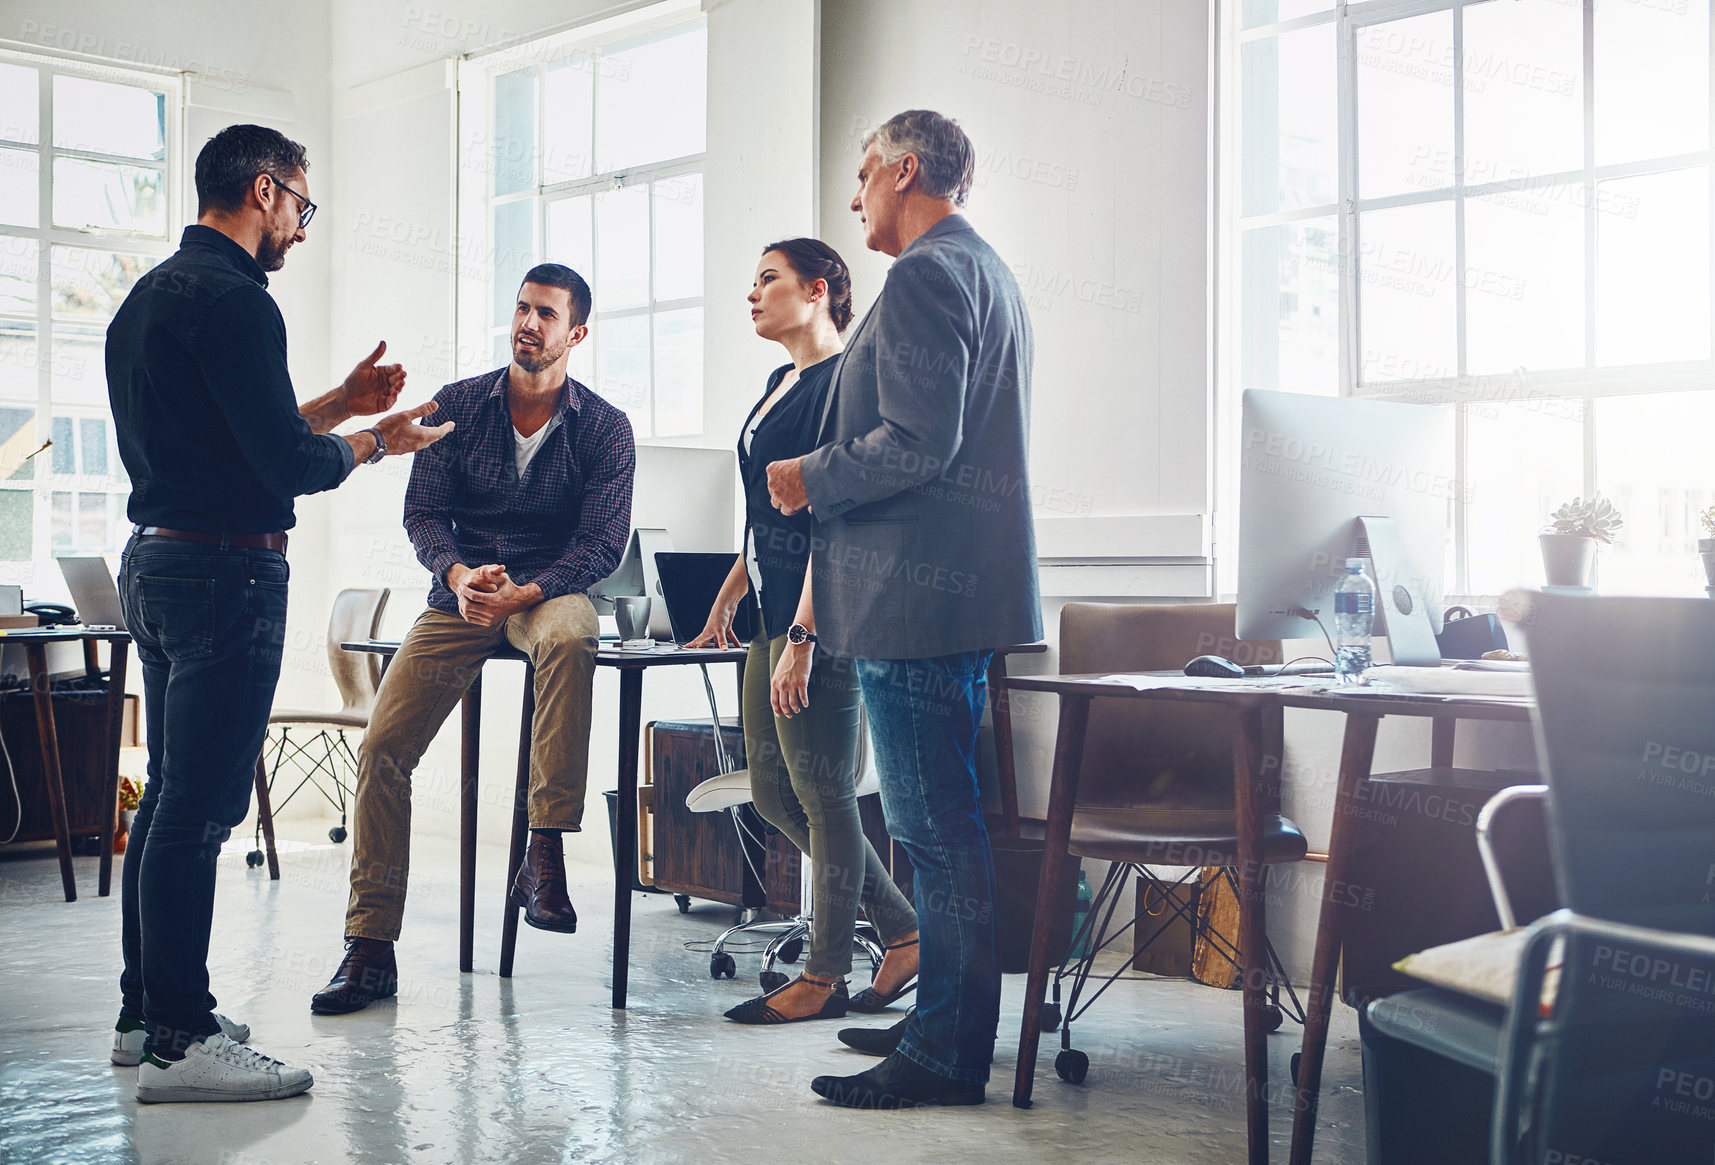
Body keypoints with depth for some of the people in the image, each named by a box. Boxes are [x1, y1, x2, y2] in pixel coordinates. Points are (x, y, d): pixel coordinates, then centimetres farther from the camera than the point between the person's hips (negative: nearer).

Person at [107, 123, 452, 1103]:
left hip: (156, 564, 10)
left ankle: (145, 1010, 23)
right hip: (227, 571, -10)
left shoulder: (148, 296, 18)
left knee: (171, 796, 16)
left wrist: (342, 402, 23)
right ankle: (179, 1041, -4)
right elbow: (288, 467, -19)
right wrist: (379, 442, -1)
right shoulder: (233, 298, -14)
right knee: (201, 807, -8)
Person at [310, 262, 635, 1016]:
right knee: (382, 745, -11)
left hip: (549, 591, -2)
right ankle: (370, 947, -3)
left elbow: (603, 543, -8)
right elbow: (422, 511, 2)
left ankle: (545, 853, -35)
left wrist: (523, 594, -23)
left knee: (569, 638, -40)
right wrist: (459, 575, -19)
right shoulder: (456, 407, 5)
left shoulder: (604, 429, -2)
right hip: (459, 595, 3)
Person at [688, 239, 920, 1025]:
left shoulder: (839, 381, -12)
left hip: (820, 616, -10)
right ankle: (904, 931, 22)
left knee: (822, 796, 0)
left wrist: (803, 637, -22)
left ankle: (825, 977, 12)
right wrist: (726, 601, 25)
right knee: (773, 794, 13)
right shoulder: (781, 383, 18)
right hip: (775, 616, 10)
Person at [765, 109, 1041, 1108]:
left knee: (936, 827, -6)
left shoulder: (925, 276, -12)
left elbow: (918, 442, -21)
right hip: (965, 586, 11)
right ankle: (947, 1022, 25)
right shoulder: (990, 272, 21)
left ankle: (946, 1057, 0)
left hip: (917, 595, -11)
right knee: (948, 820, 16)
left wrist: (812, 480, -7)